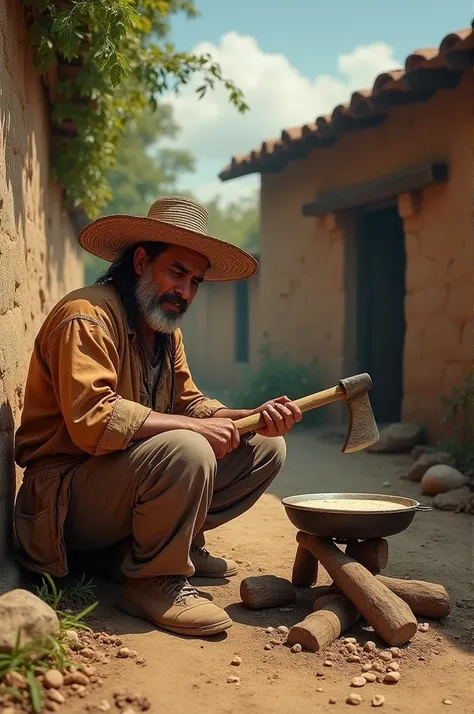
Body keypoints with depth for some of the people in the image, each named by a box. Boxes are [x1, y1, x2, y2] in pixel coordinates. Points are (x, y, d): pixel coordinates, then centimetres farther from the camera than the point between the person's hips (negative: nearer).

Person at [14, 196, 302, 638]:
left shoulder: (166, 331, 13)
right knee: (186, 451, -36)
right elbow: (92, 421, -30)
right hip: (67, 494, -9)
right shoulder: (87, 316, -18)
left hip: (128, 477, 9)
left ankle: (181, 543, 6)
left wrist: (255, 417, -9)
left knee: (266, 447, 4)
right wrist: (194, 427, -27)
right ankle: (153, 581, -16)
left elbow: (189, 404, 9)